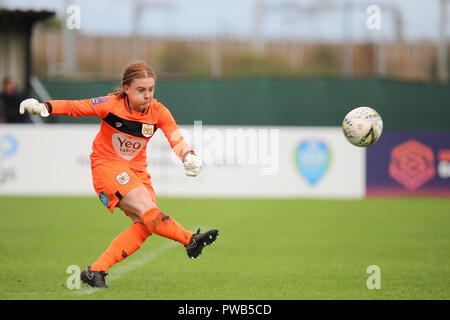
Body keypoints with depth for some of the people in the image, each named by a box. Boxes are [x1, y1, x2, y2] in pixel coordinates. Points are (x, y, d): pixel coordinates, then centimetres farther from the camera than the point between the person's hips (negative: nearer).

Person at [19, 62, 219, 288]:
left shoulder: (158, 112, -6)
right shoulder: (111, 105, -14)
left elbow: (176, 139, -15)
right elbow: (75, 107, -11)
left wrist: (190, 157, -35)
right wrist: (43, 107, -25)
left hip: (136, 170, 5)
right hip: (107, 165, -5)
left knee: (143, 225, -14)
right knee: (146, 207, -27)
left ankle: (96, 271, -13)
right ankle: (191, 240, -38)